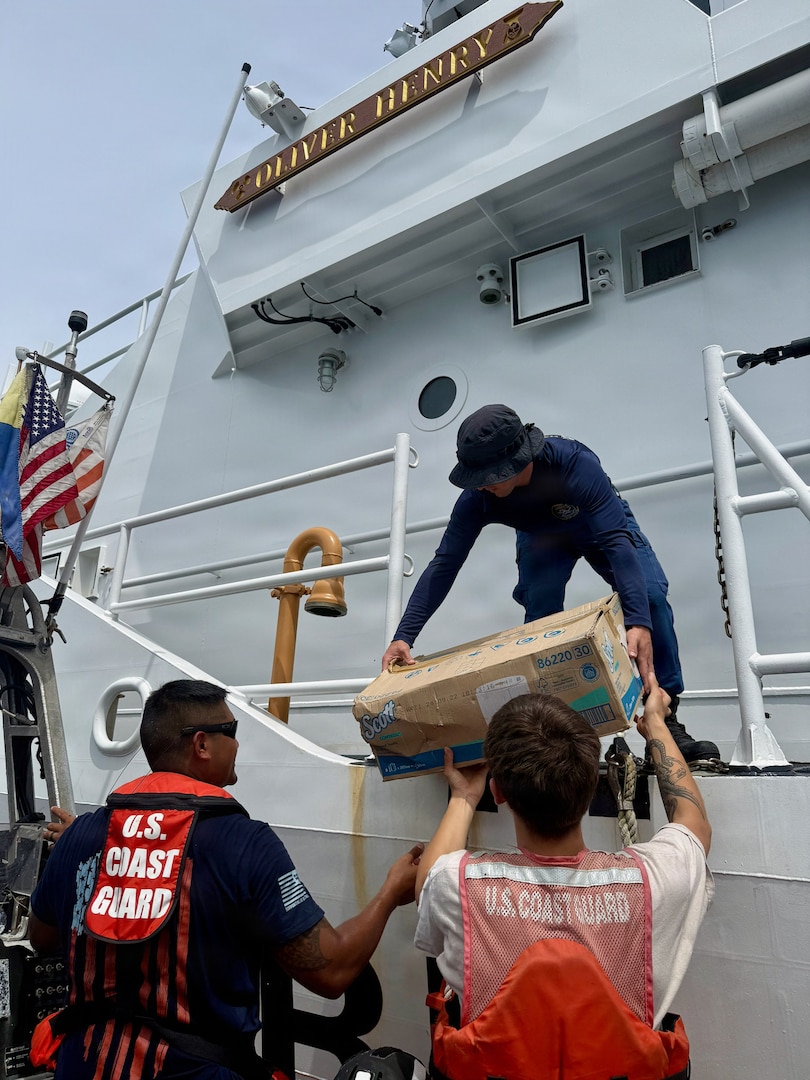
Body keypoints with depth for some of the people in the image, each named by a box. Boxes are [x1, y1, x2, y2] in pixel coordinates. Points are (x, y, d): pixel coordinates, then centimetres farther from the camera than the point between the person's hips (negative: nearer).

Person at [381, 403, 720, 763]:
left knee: (650, 595, -23)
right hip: (541, 538, 2)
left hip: (601, 525, -2)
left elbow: (616, 540, -48)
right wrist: (403, 636, -35)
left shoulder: (575, 463, -43)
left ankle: (666, 720, -14)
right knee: (539, 613, -24)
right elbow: (444, 564, -28)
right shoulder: (477, 497, -31)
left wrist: (638, 623, -60)